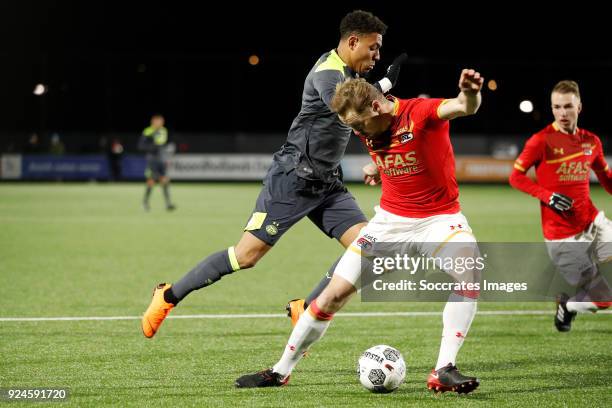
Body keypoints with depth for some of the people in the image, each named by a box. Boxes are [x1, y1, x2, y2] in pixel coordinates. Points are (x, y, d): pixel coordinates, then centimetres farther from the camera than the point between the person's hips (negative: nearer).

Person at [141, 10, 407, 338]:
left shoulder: (348, 74, 12)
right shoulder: (328, 73, -17)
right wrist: (386, 82, -30)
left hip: (326, 184, 9)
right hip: (293, 179, -9)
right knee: (246, 256, -9)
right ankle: (169, 296, 6)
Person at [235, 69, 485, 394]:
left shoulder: (422, 113, -22)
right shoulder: (367, 129, -3)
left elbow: (464, 107, -45)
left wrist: (469, 94, -65)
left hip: (439, 218, -4)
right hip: (389, 220, 5)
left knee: (469, 269, -35)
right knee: (334, 294, 1)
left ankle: (444, 371, -31)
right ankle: (281, 371, 15)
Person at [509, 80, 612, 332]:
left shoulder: (591, 141, 7)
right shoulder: (541, 141, -9)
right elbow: (516, 177, -5)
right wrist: (547, 196, -18)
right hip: (563, 235, -5)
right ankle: (567, 303, 28)